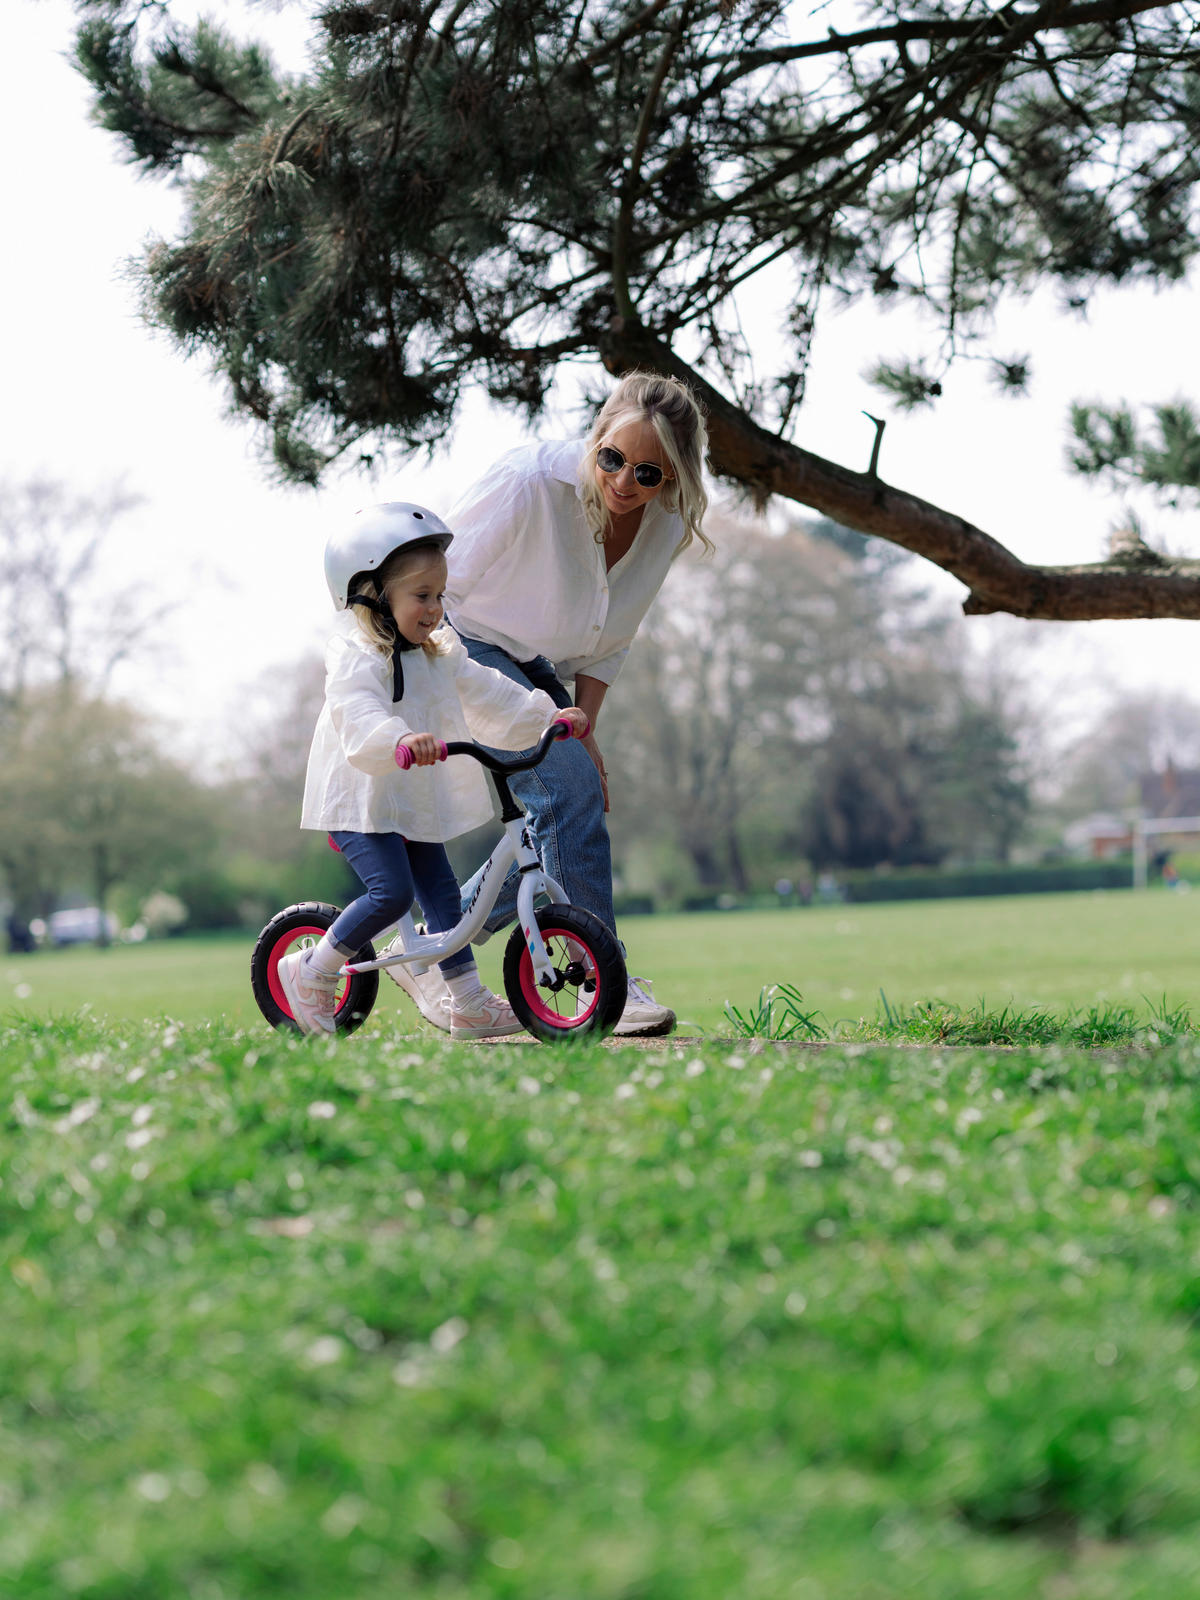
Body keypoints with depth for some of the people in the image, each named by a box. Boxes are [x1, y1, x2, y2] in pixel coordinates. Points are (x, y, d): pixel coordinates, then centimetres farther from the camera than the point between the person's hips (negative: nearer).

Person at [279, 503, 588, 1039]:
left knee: (442, 893, 5)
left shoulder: (441, 656, 12)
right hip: (362, 802, -9)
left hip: (416, 805, 9)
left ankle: (470, 1005, 9)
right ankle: (310, 970, -3)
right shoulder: (356, 656, -17)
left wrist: (550, 715, 13)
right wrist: (401, 739, -55)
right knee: (392, 892, -20)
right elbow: (359, 713, -36)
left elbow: (489, 697, 20)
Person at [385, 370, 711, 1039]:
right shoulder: (531, 481, -28)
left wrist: (583, 729, -1)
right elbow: (438, 584, -18)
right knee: (569, 787, -23)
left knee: (562, 835, -2)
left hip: (535, 667, 7)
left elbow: (610, 638, 6)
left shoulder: (668, 526, -9)